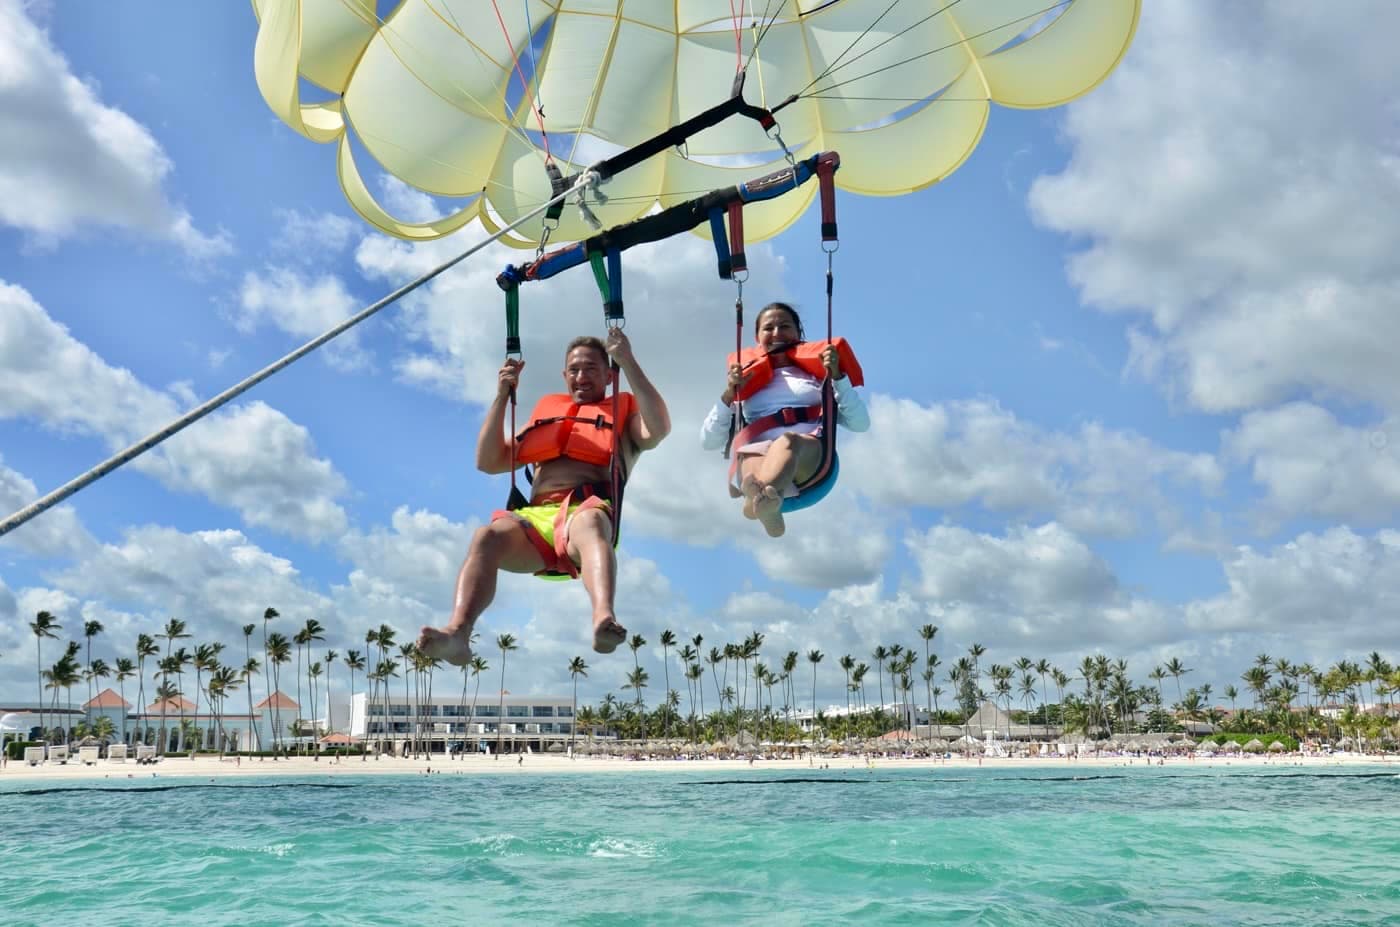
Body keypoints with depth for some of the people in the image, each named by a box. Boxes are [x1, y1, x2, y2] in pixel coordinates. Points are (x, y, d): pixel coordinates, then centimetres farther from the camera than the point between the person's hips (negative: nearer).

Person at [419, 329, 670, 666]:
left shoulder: (621, 413, 25)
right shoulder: (547, 413, 34)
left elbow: (658, 429, -1)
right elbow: (488, 462, 28)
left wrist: (628, 362, -1)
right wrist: (502, 396, 20)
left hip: (588, 510, -3)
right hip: (536, 517, 3)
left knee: (588, 522, -42)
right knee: (487, 535, -31)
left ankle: (604, 619, -68)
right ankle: (457, 632, -50)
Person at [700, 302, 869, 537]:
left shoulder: (817, 375, 29)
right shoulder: (747, 384, 31)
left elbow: (860, 423, 15)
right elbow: (708, 442, 20)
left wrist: (838, 376, 6)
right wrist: (729, 394, 8)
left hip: (810, 454, -1)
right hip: (757, 452, 1)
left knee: (789, 440, -40)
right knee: (753, 453, -39)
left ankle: (758, 502, -72)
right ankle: (767, 507, -73)